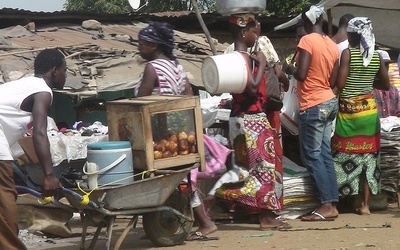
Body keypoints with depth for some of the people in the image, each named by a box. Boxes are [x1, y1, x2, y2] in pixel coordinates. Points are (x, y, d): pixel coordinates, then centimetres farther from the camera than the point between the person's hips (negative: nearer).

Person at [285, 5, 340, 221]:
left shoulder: (307, 41, -13)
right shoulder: (332, 45, 7)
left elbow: (301, 74, -18)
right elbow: (333, 81, 9)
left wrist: (290, 69, 2)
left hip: (313, 106, -8)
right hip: (330, 102, 8)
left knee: (312, 156, -4)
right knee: (324, 154, 10)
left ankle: (327, 205, -8)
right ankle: (332, 203, 8)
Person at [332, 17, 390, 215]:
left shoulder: (348, 53, -10)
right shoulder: (377, 56, 4)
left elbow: (340, 84, -14)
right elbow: (386, 85, 12)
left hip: (349, 110, -4)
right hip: (369, 109, 4)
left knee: (344, 157, 3)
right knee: (367, 156, 8)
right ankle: (365, 205, 9)